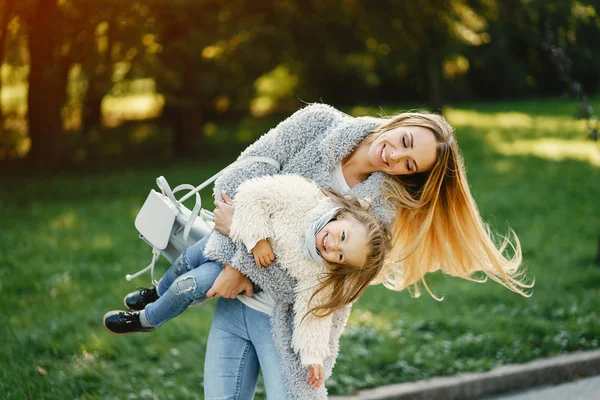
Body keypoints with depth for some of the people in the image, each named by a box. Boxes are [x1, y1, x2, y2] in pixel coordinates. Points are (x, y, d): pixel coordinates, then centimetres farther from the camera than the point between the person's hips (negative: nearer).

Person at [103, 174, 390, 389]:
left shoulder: (320, 274, -35)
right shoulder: (304, 196, -38)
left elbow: (312, 314, -26)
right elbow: (253, 194, -32)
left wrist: (312, 356, -30)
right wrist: (258, 239, -35)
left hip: (246, 272, -1)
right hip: (238, 237, 1)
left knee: (187, 287, -6)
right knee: (186, 262, 19)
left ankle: (146, 320, 31)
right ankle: (159, 293, 60)